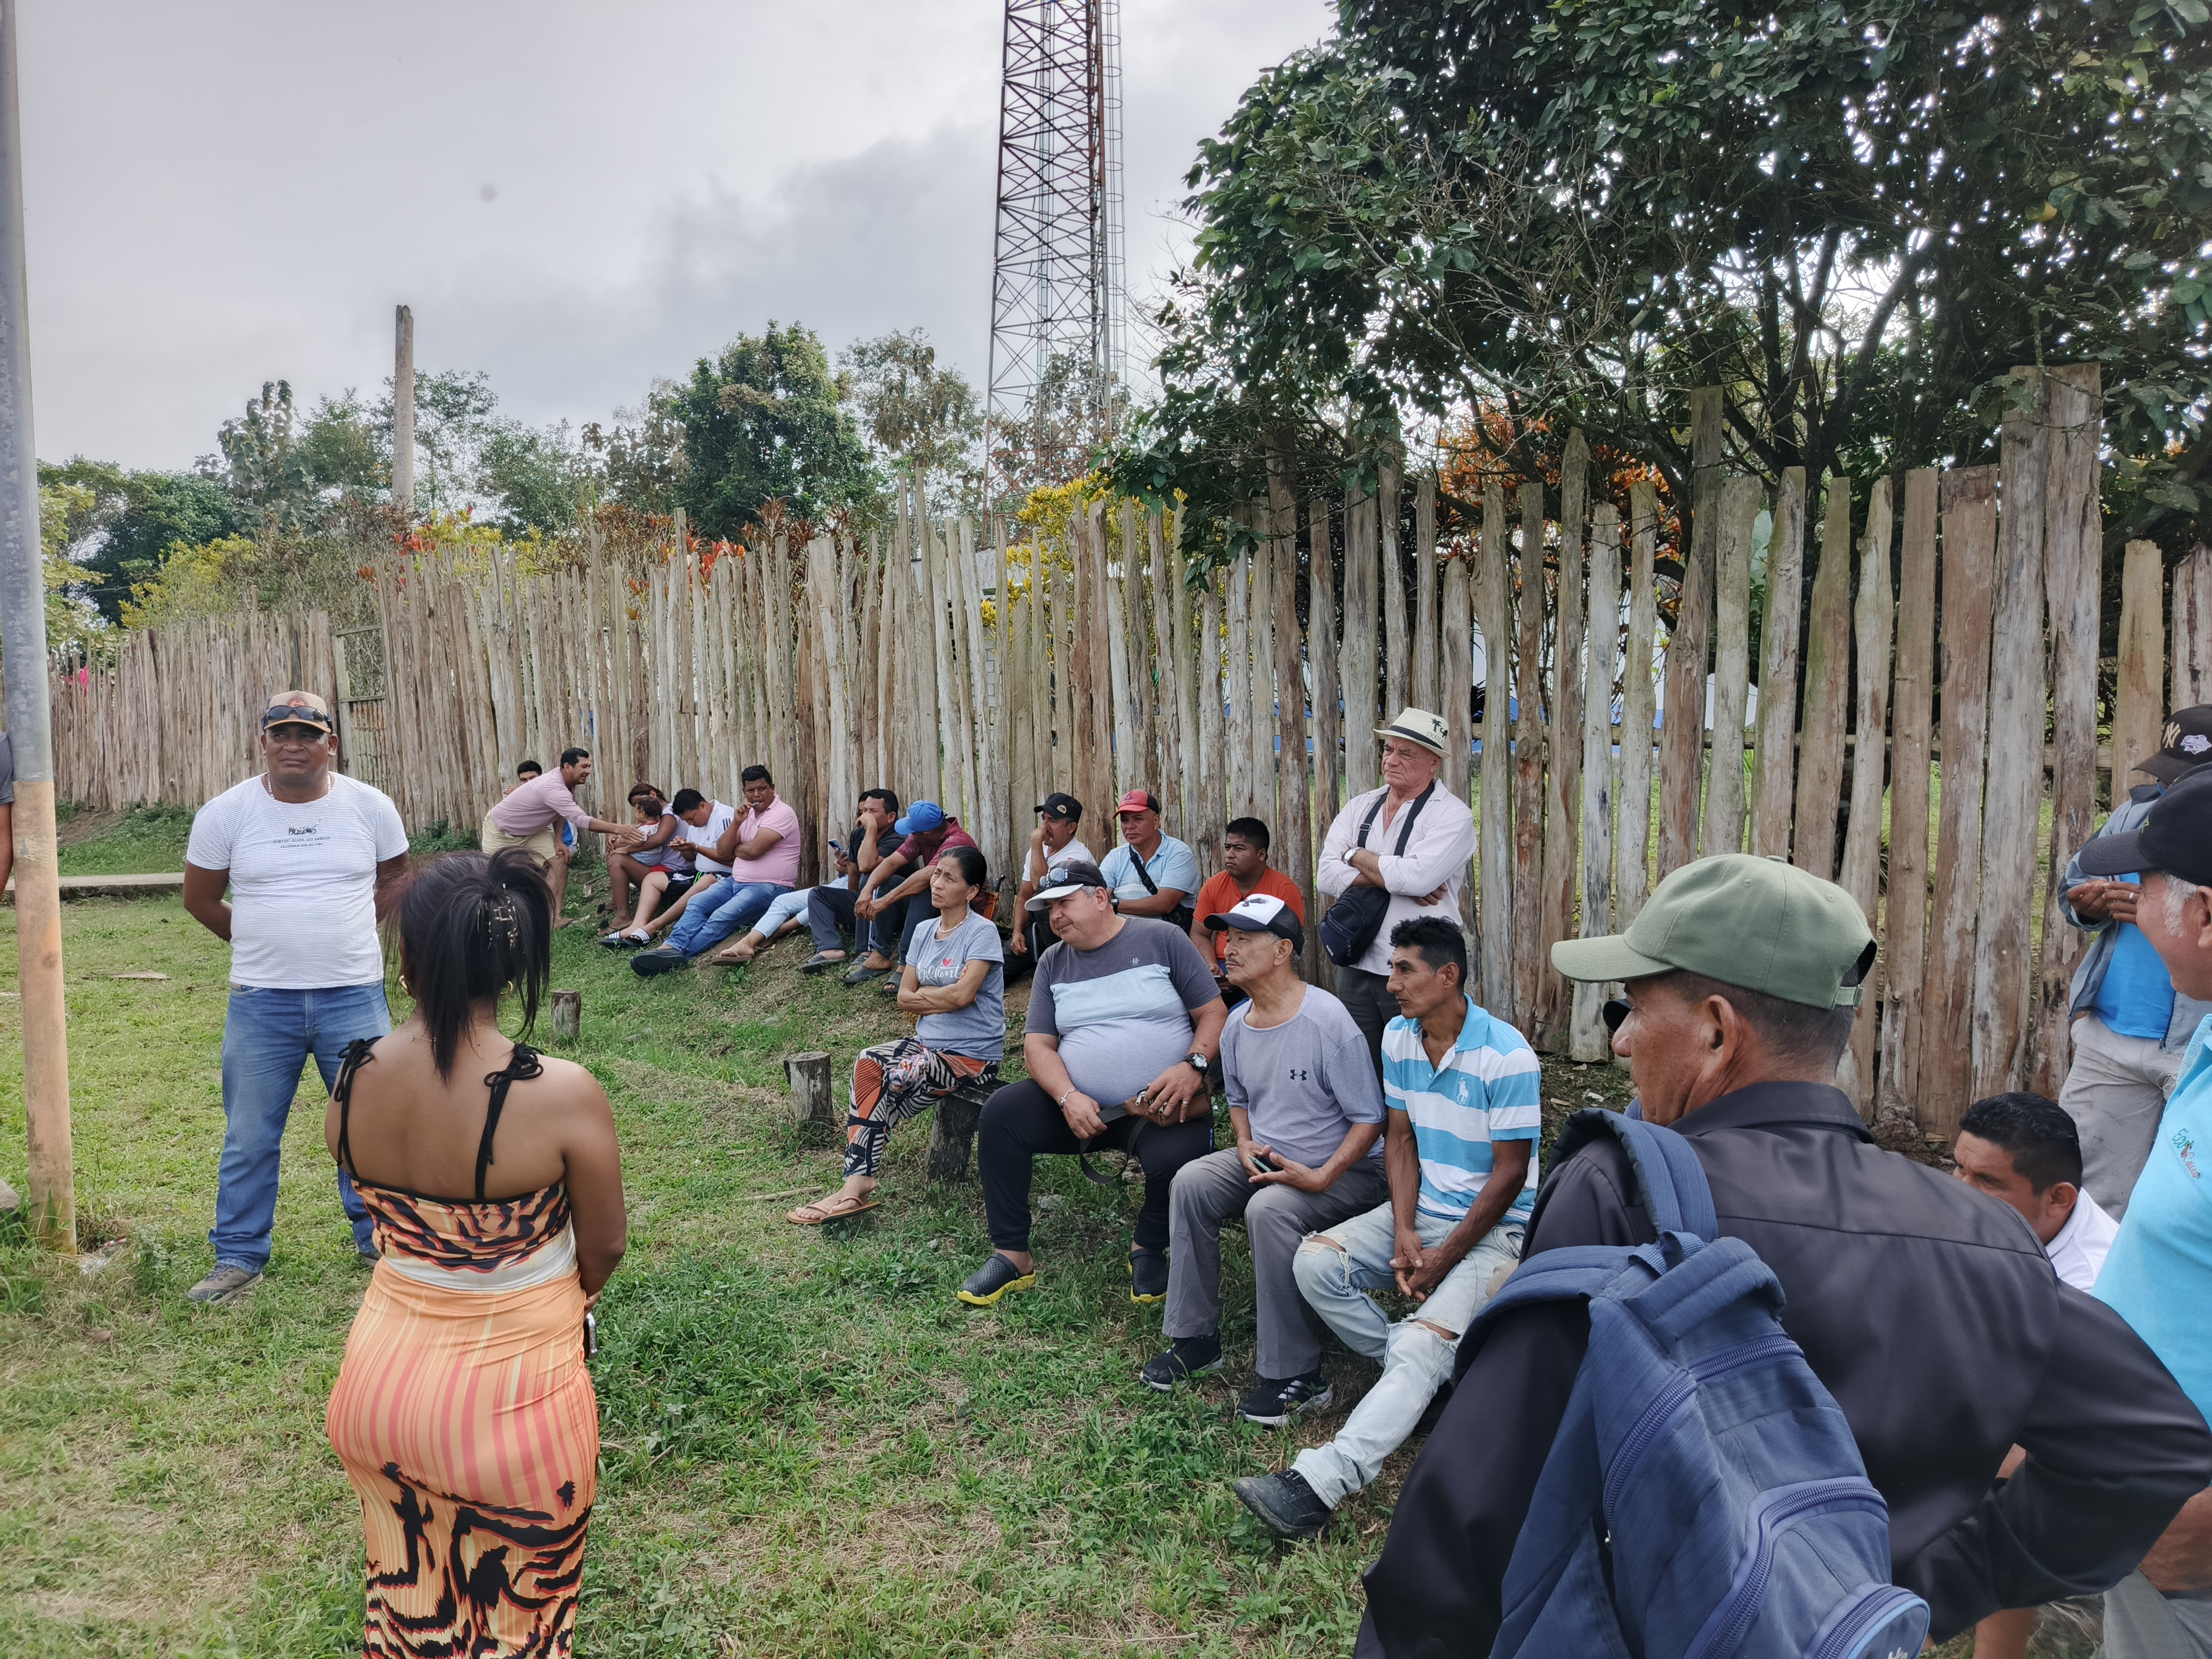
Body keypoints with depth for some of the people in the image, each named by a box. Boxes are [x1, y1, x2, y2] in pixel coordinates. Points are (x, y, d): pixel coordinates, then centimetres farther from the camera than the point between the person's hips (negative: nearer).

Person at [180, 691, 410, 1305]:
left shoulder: (371, 806, -2)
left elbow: (393, 879, 14)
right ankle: (239, 1259, 25)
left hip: (354, 998, 0)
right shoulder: (225, 813, -3)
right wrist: (261, 942, 12)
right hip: (261, 1001, 0)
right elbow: (200, 897, 9)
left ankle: (379, 1237, 27)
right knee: (249, 1137, 10)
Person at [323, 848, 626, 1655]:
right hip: (514, 1397, -4)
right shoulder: (563, 1096, -26)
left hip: (383, 1375, 4)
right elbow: (605, 1244, -10)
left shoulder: (352, 1079, -12)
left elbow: (385, 1215, 2)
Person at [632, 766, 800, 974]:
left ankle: (680, 953, -35)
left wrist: (735, 849, 3)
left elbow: (752, 850, -20)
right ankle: (672, 947, -31)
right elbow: (722, 851, 7)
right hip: (736, 882, 8)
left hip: (768, 888, -8)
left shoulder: (782, 813, -10)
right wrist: (737, 822, -8)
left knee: (722, 918, -27)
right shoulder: (748, 813, 16)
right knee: (697, 904, -13)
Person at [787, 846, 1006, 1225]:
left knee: (894, 1078, -27)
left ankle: (857, 1186, -18)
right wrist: (944, 998, -8)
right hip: (928, 1043, 7)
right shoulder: (924, 934, 12)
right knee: (868, 1062, -20)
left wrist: (923, 994, -4)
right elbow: (904, 998, 8)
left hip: (973, 1055, -7)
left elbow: (962, 994, -20)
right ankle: (858, 1183, -24)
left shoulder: (982, 932, -9)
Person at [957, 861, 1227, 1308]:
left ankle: (1148, 1250, 0)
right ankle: (1012, 1255, -8)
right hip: (1080, 1105, 4)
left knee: (1175, 1157, -34)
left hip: (1160, 1105, -3)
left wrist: (1192, 1066, -20)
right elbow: (1038, 1045, 4)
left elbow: (1214, 1014, -1)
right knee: (1001, 1114, -18)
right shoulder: (1053, 963, 11)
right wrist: (1069, 1098, -15)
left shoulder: (1161, 940, 0)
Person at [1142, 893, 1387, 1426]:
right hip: (1266, 1159, 7)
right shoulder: (1237, 1025, 2)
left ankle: (1296, 1375, -19)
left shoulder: (1328, 1022, -21)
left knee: (1270, 1209, -33)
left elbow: (1369, 1119, -17)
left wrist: (1321, 1178, -26)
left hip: (1344, 1170, -7)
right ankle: (1195, 1339, -1)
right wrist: (1245, 1144, -2)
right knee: (1191, 1182, -13)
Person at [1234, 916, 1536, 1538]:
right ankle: (1414, 1378, 0)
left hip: (1493, 1228, -7)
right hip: (1421, 1209, 7)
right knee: (1315, 1263, -14)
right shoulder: (1398, 1038, 2)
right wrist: (1405, 1232, -9)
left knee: (1426, 1342, -27)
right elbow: (1401, 1139, 6)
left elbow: (1509, 1174, -16)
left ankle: (1318, 1485, -35)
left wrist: (1443, 1260, -16)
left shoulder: (1506, 1057, -19)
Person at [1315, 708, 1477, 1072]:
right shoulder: (1359, 807, 10)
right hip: (1355, 966, 5)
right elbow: (1326, 876, -2)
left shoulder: (1453, 816, -6)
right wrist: (1392, 877, -14)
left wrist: (1354, 855, -6)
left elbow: (1416, 876, -22)